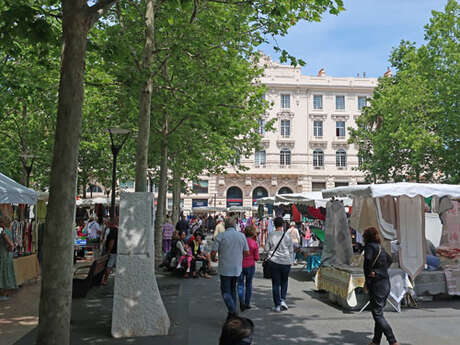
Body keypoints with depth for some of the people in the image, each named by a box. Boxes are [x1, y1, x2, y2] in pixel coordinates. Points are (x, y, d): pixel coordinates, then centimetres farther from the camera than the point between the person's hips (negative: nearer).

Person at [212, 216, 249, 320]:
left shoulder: (221, 236, -9)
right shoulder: (242, 236, 1)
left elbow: (213, 252, -10)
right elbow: (247, 252, 6)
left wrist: (213, 259, 12)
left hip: (225, 269, -4)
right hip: (237, 268, 4)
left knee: (225, 291, 2)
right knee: (233, 289, 19)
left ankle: (232, 311, -17)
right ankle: (233, 312, 20)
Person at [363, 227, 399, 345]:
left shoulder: (369, 246, -12)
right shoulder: (381, 247, 13)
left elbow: (368, 260, -30)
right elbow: (389, 260, 24)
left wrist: (368, 277, -16)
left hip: (377, 285, -8)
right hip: (386, 283, 8)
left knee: (378, 315, -2)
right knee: (379, 313, 15)